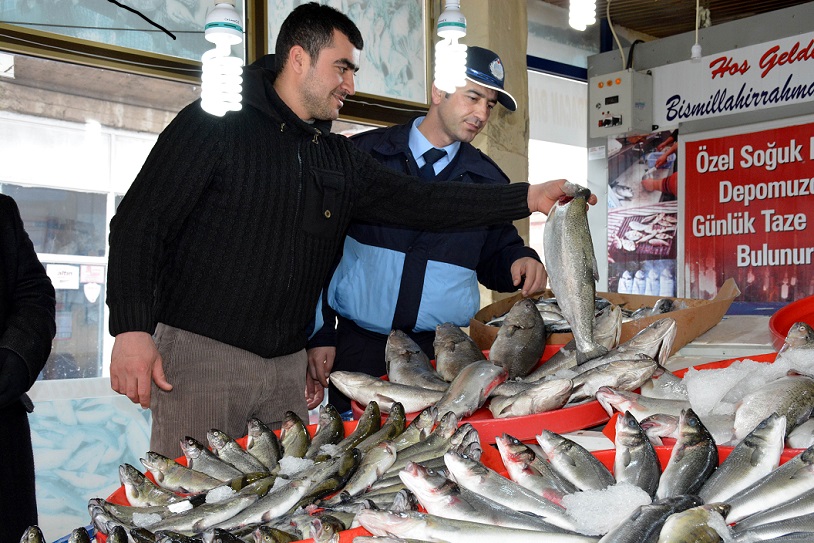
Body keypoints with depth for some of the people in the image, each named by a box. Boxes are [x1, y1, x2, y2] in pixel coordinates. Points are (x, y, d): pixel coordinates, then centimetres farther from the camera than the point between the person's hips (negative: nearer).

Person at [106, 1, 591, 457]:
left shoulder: (340, 158, 14)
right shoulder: (215, 124, -5)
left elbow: (419, 201, 9)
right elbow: (139, 222, -8)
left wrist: (527, 198, 2)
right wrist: (131, 329, -19)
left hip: (287, 364, 6)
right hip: (200, 354, -5)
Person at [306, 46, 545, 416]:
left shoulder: (488, 181, 11)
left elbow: (494, 258, 16)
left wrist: (519, 260, -8)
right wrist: (319, 332, 0)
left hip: (441, 353, 2)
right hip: (357, 346, -2)